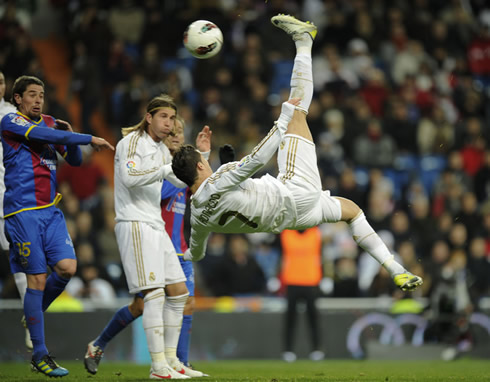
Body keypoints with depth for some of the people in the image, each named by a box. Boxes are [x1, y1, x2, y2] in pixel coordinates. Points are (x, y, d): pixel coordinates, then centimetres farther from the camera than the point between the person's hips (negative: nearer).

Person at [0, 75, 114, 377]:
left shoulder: (50, 123, 16)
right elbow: (49, 136, -17)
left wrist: (70, 134, -1)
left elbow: (75, 160, 18)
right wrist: (90, 139, -16)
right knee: (37, 279, -6)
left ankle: (33, 315, 19)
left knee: (67, 267, -10)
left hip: (50, 210, 6)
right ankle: (40, 355, 2)